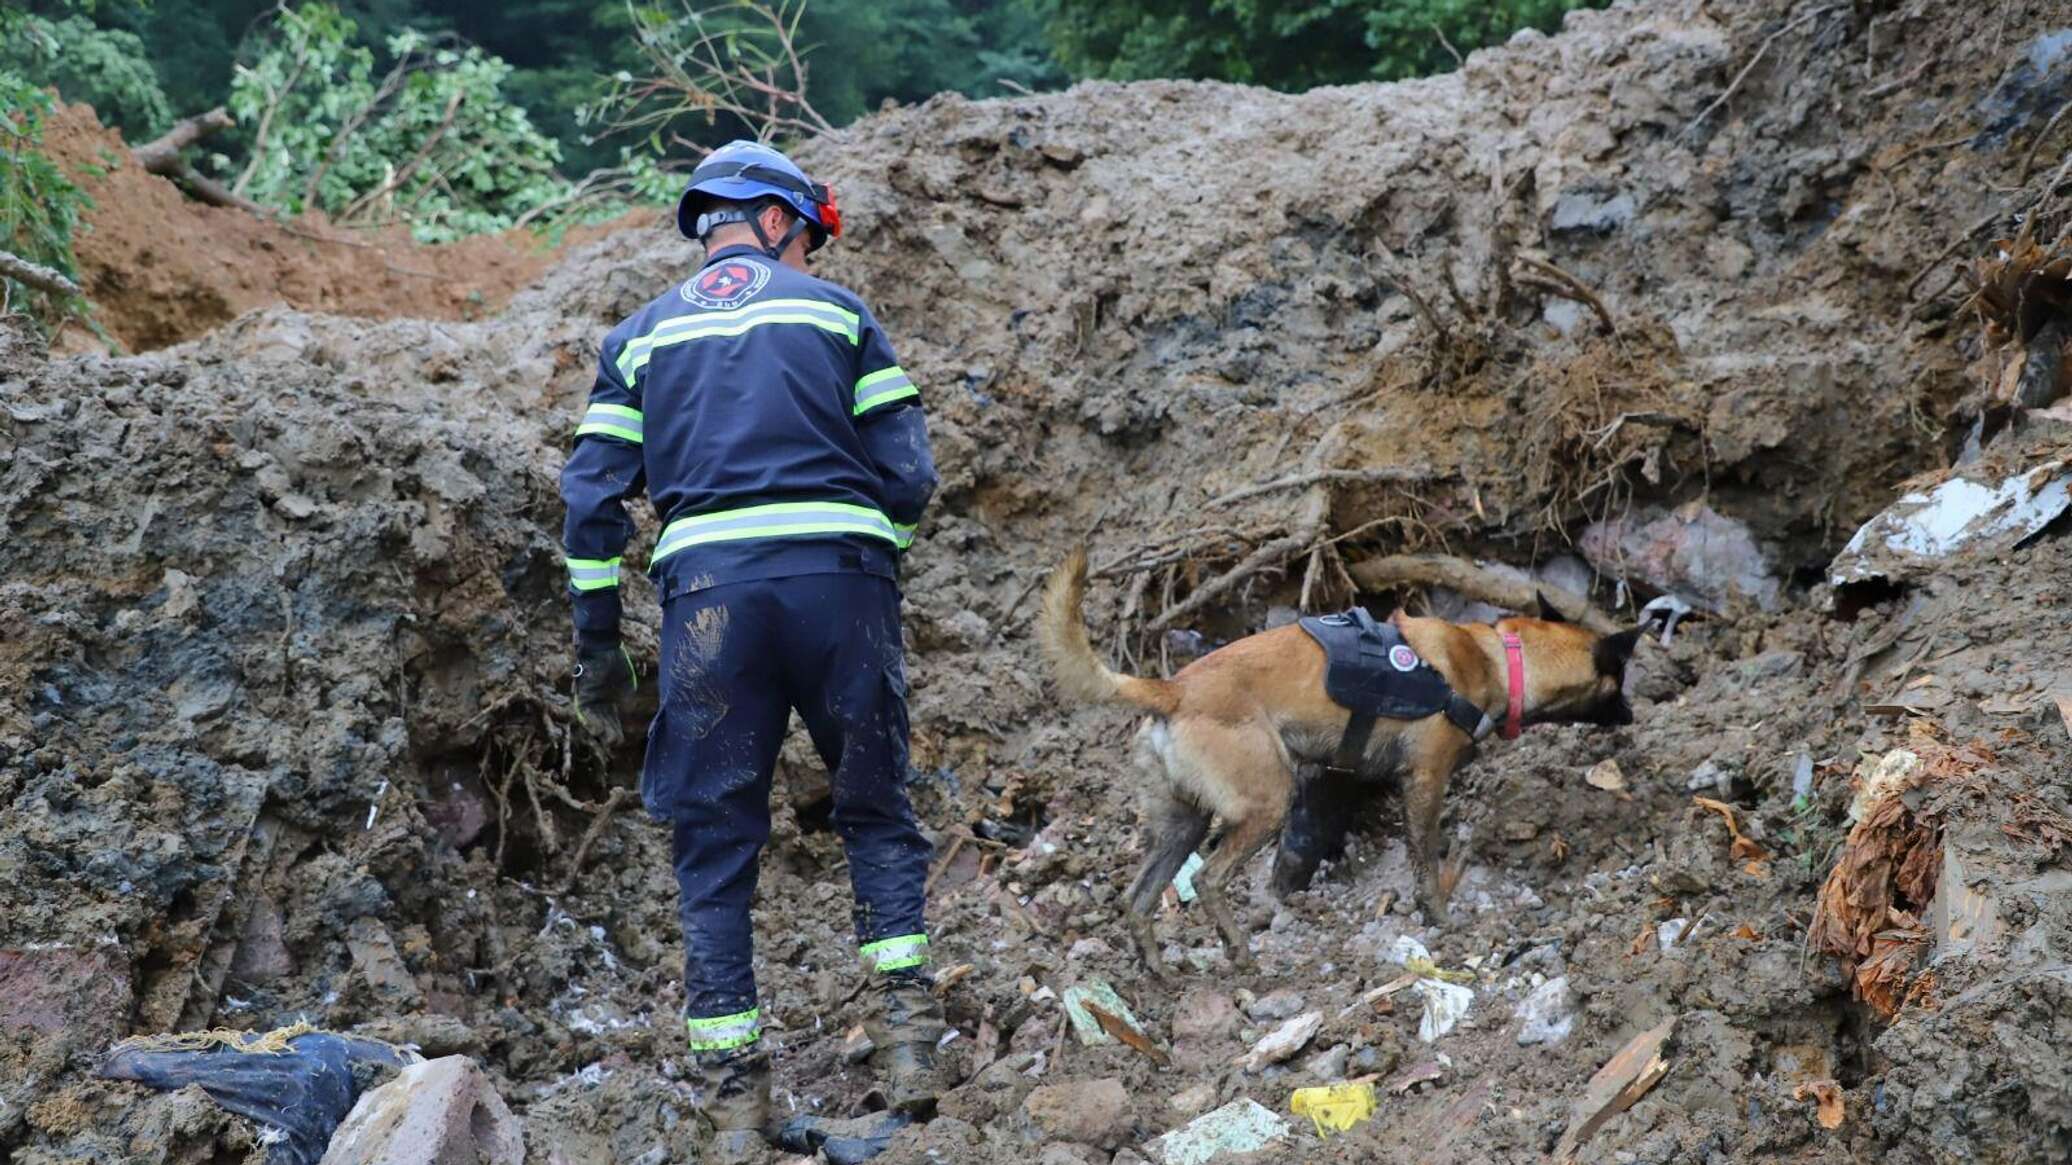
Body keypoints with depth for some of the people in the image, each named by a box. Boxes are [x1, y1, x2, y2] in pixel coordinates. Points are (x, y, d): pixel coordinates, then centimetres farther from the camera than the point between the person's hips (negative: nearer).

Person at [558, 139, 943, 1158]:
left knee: (714, 846, 6)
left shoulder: (639, 338, 17)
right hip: (841, 580, -1)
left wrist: (598, 648, 12)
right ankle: (905, 1027, 3)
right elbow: (909, 479, 5)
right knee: (877, 813, 15)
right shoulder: (838, 313, 12)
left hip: (707, 592, 1)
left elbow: (592, 500, 8)